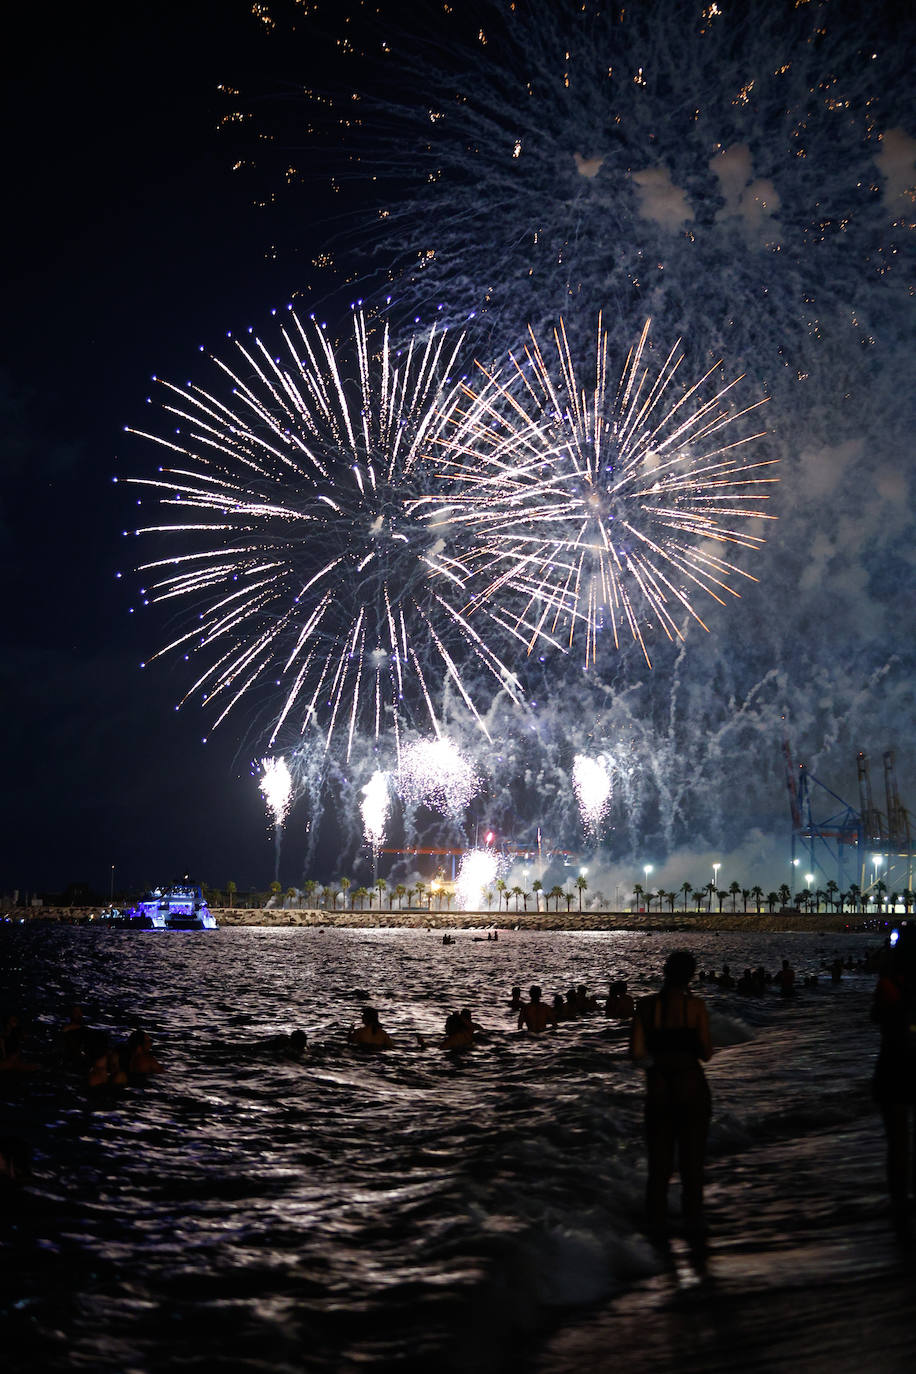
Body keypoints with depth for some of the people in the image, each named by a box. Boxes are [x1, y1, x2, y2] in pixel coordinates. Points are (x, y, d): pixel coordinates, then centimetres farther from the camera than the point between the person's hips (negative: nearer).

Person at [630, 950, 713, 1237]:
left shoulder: (646, 1005, -8)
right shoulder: (696, 1005, -12)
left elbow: (636, 1053, -9)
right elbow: (706, 1052, -8)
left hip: (659, 1088, 1)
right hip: (692, 1087, -1)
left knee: (659, 1156, 16)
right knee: (692, 1154, 14)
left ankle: (657, 1219, 22)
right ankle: (693, 1219, 22)